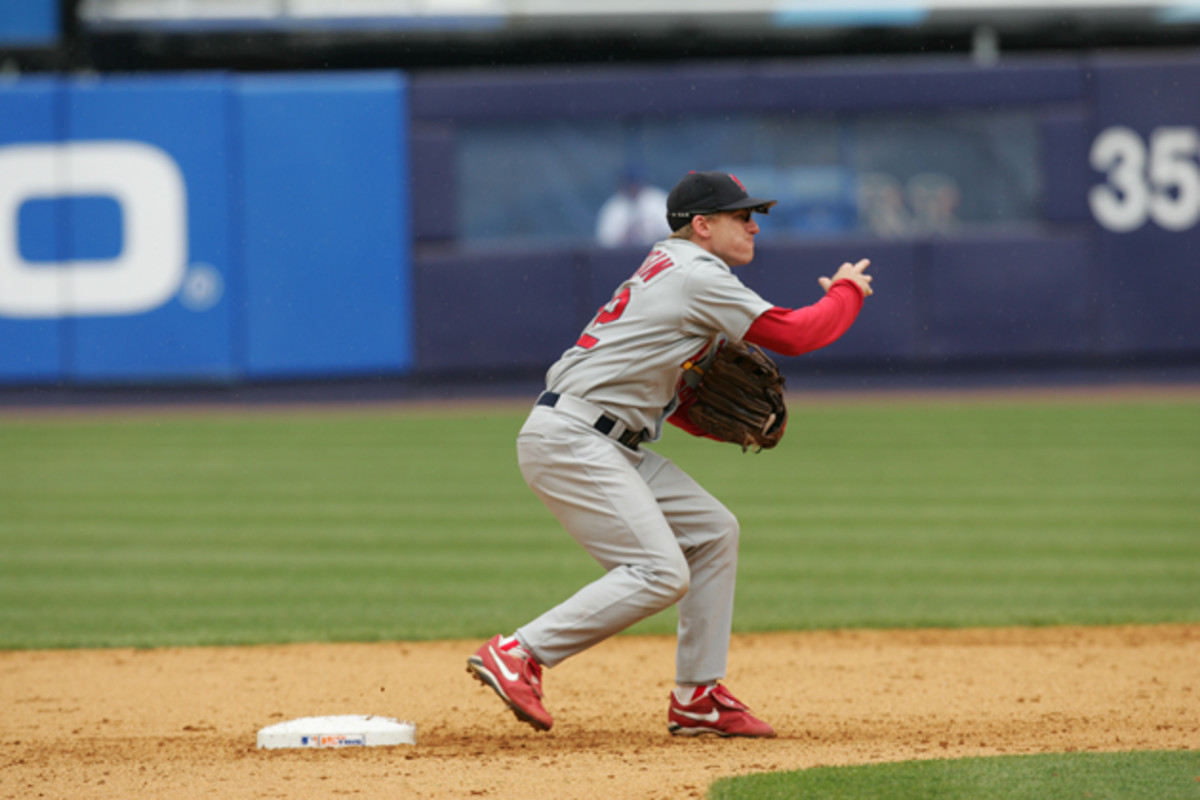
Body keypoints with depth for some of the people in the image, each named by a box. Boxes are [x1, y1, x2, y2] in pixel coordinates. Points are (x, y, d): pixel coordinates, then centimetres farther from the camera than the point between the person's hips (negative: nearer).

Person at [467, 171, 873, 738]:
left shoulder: (670, 269, 20)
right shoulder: (696, 276, -11)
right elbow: (794, 335, -14)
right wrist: (847, 291, 4)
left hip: (610, 447, 11)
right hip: (568, 440, -11)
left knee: (712, 532, 12)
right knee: (661, 573, -17)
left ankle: (697, 699, 13)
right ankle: (518, 654, -15)